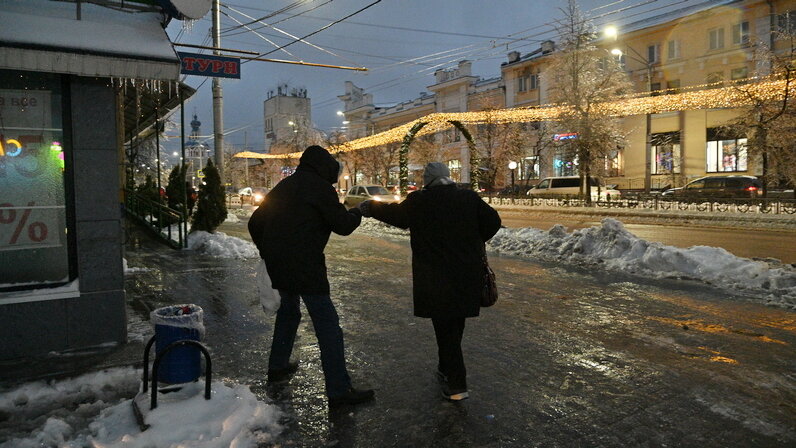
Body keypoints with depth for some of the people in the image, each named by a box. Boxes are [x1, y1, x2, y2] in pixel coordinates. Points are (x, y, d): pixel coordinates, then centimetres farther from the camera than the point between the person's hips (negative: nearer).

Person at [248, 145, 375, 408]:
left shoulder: (283, 186, 17)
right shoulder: (319, 187, -6)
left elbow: (255, 223, 20)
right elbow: (343, 226, -7)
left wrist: (268, 252, 29)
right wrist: (356, 214, 13)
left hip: (276, 265, 8)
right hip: (305, 265, -8)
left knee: (288, 311, 27)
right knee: (326, 322, -6)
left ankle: (277, 367, 39)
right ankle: (339, 390, -6)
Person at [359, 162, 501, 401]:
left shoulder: (418, 201, -7)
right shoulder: (469, 198, 0)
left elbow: (395, 213, 9)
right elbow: (493, 222, -2)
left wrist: (369, 207, 28)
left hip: (435, 279, -4)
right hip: (467, 278, 4)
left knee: (445, 328, 6)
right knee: (455, 327, 19)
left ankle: (457, 385, 5)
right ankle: (446, 371, 36)